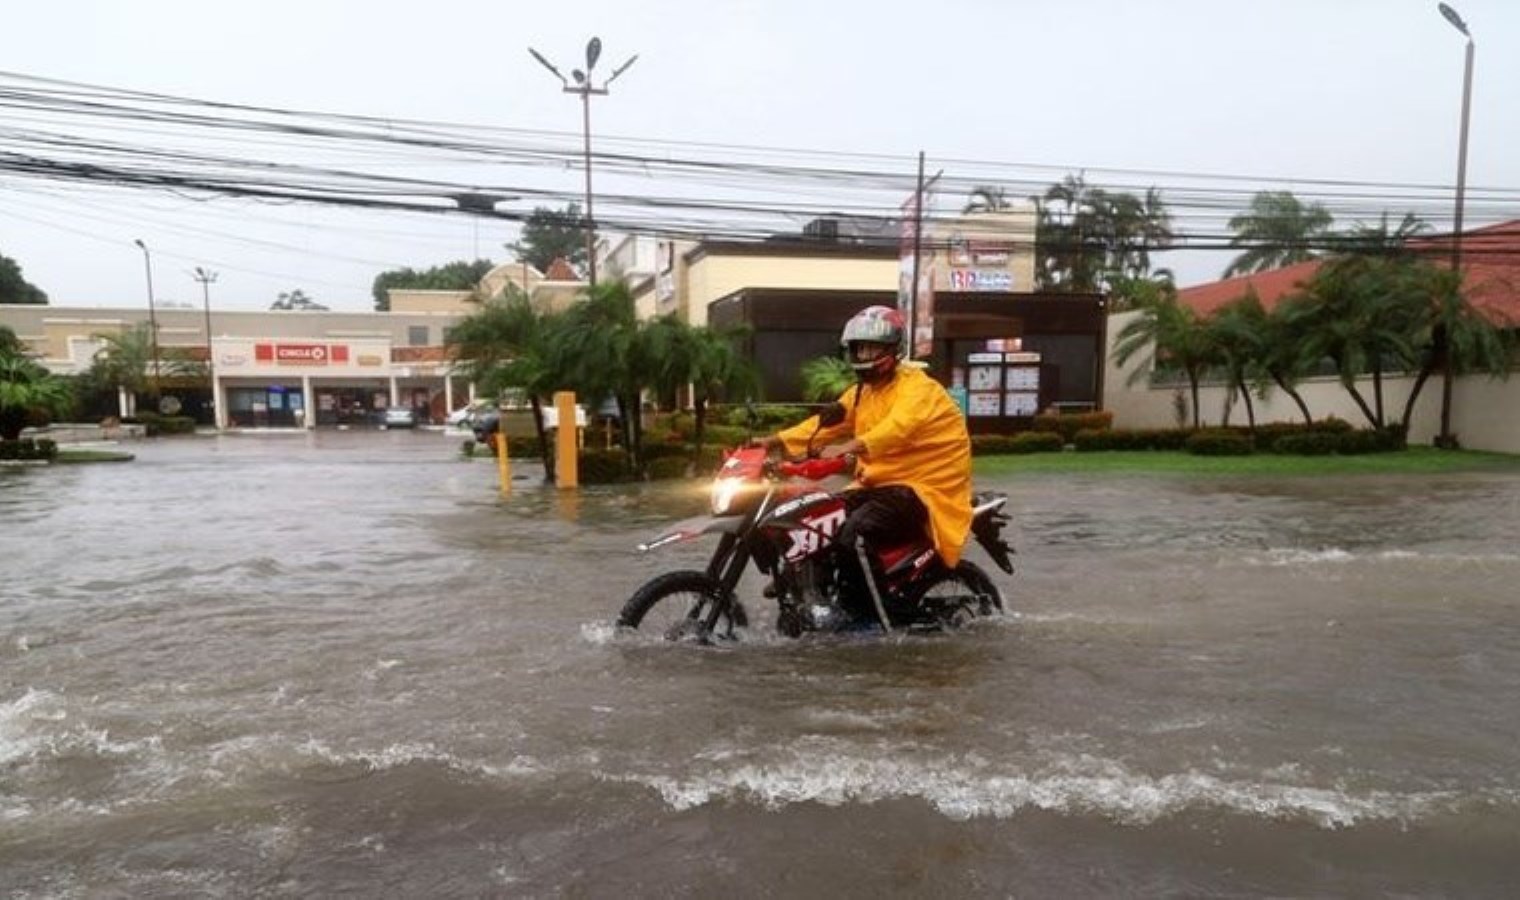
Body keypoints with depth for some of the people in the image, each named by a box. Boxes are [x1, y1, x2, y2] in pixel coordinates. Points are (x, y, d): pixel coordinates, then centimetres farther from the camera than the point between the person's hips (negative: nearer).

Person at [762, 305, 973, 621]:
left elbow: (896, 428, -33)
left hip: (922, 489, -9)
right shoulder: (862, 392, 15)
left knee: (853, 533, -28)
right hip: (878, 484, 9)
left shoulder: (917, 388, -14)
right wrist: (772, 440, -2)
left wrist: (848, 447, -50)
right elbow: (826, 423, 11)